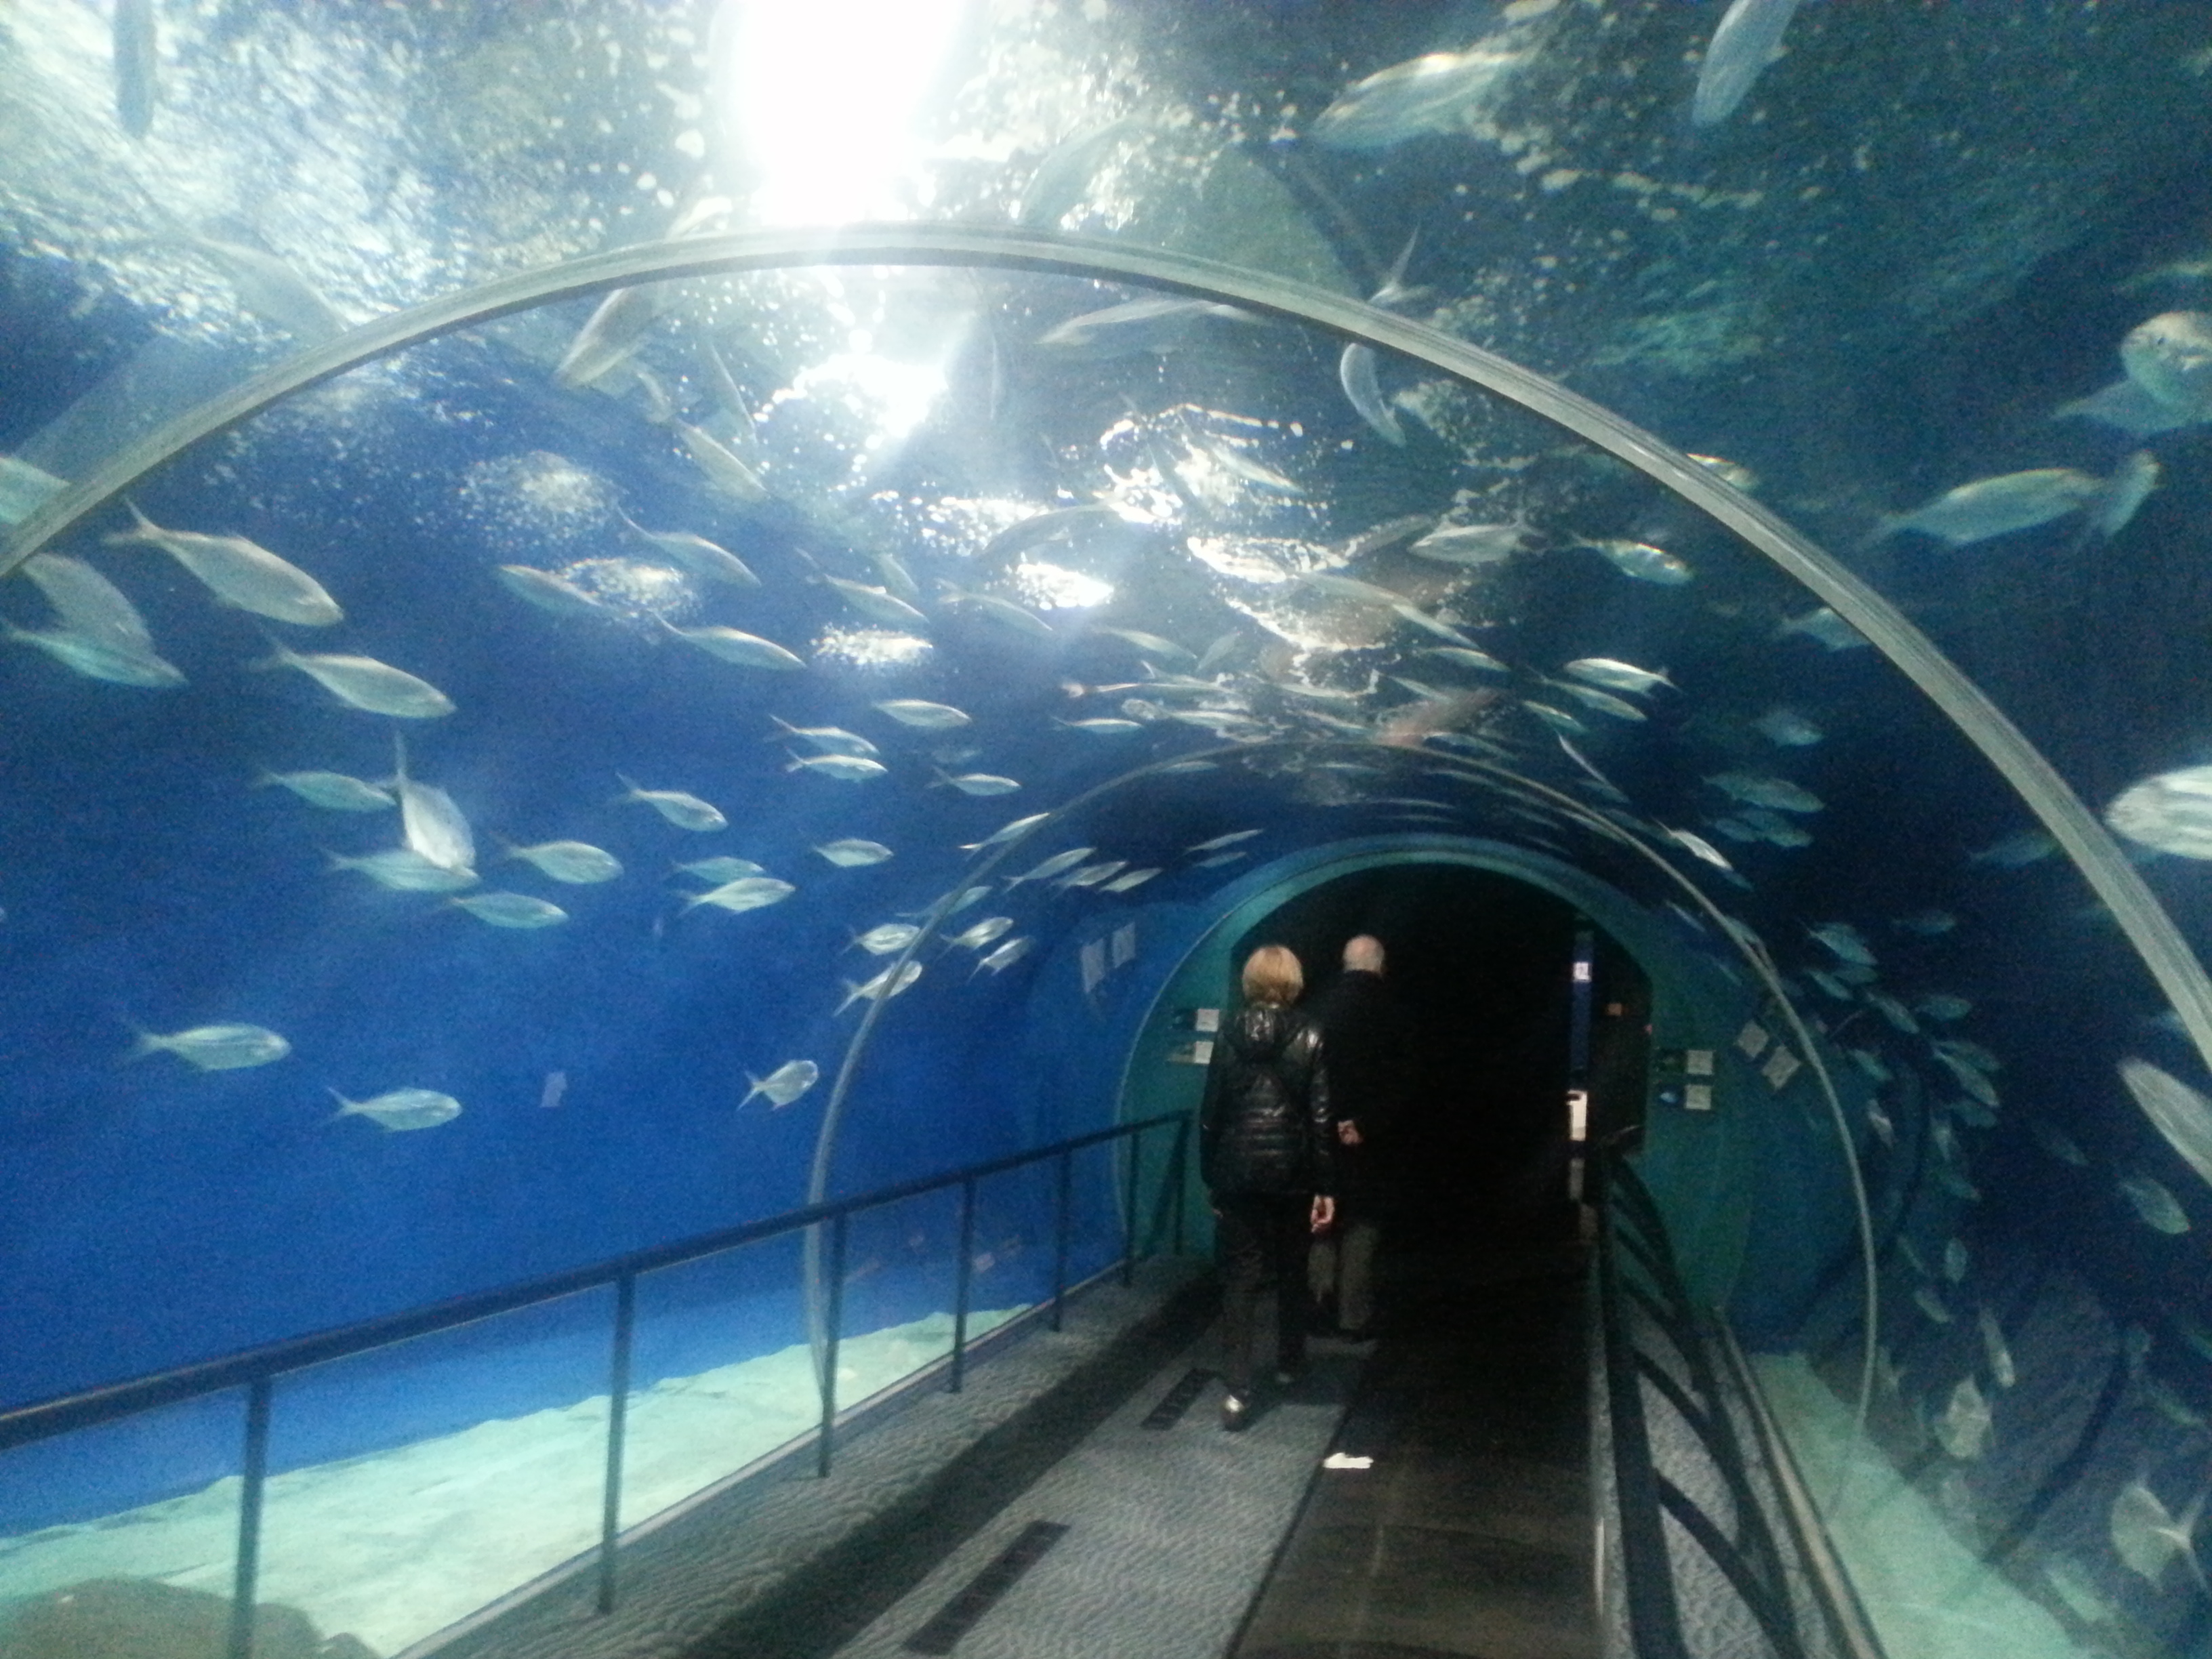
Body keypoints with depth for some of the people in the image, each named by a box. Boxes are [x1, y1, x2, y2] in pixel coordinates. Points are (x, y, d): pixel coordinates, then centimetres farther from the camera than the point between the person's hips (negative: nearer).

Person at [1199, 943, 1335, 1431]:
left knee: (1240, 1278, 3)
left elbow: (1211, 1110, 0)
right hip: (1291, 1172, 0)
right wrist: (1326, 1186, -4)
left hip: (1238, 1171, 0)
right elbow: (1321, 1116, -8)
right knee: (1291, 1271, 19)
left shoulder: (1230, 1033, -2)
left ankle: (1237, 1390, -3)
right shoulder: (1309, 1035, -6)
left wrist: (1210, 1175, 9)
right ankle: (1288, 1362, 36)